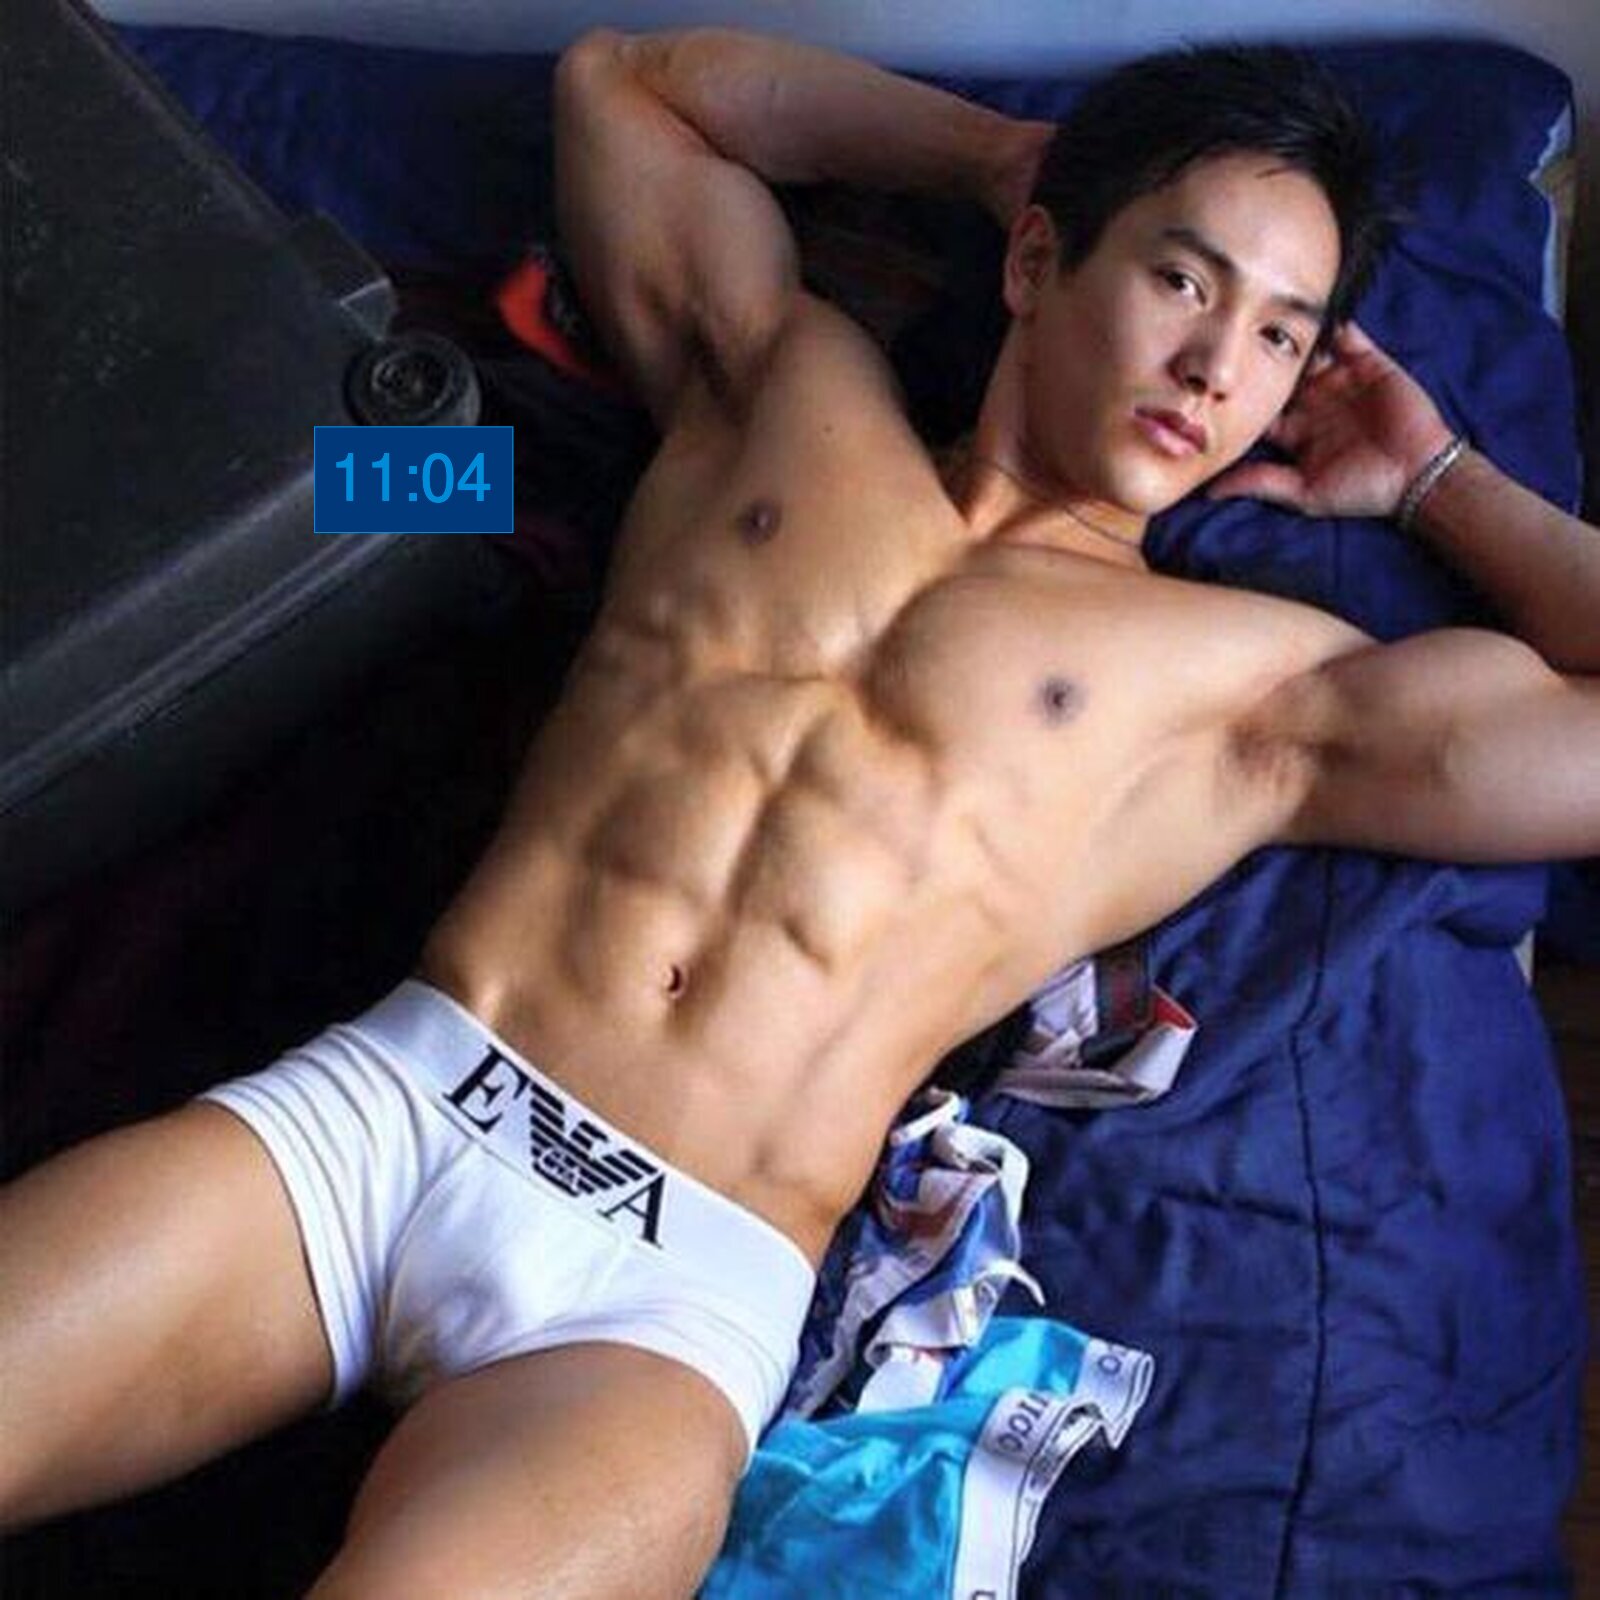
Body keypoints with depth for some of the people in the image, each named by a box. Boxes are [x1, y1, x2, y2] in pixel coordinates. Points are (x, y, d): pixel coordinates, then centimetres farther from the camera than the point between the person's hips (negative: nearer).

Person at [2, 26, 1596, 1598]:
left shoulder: (1253, 681, 10)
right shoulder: (791, 384, 19)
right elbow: (622, 74, 33)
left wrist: (1431, 478, 16)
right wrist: (1006, 149, 31)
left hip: (671, 1283, -2)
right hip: (379, 1099, 3)